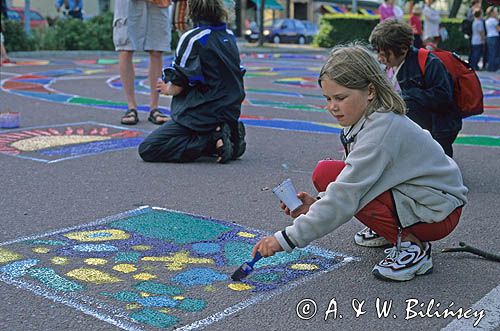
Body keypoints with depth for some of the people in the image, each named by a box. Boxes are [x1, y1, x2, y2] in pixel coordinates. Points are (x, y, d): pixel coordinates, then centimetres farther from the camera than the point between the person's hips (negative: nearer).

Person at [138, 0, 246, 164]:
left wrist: (168, 89, 13)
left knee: (147, 150, -8)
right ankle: (230, 134, 7)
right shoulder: (229, 35, 9)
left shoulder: (192, 38, -12)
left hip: (202, 115, -8)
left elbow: (178, 87, -12)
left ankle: (212, 141, -16)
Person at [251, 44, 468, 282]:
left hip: (437, 212, -9)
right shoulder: (371, 118, 1)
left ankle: (412, 245, -10)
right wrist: (317, 203, -10)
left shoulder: (381, 129, -27)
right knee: (326, 173, -3)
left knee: (327, 174, -21)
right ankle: (402, 233, 9)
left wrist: (287, 238, -30)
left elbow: (347, 196, -31)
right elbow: (357, 181, 6)